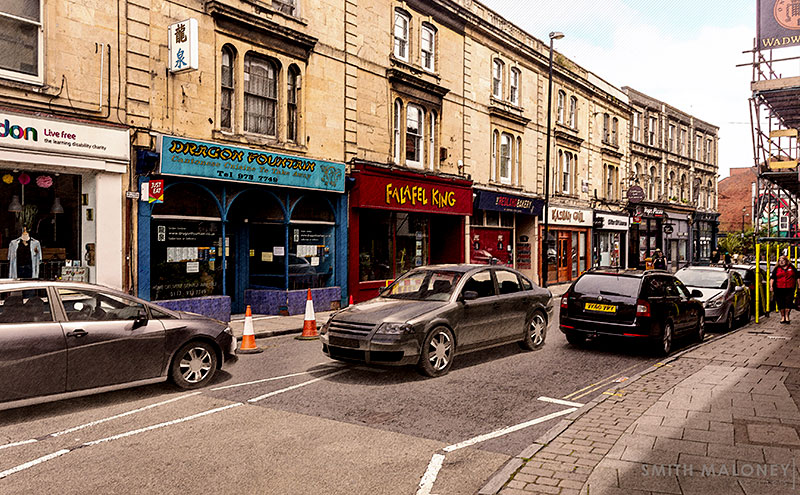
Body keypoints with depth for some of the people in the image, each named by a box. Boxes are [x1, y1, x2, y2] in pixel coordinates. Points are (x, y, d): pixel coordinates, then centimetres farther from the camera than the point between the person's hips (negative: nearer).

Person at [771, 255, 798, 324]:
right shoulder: (776, 269, 8)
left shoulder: (792, 268, 11)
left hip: (790, 289, 0)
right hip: (779, 289, 0)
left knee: (788, 302, -4)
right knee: (780, 303, 3)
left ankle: (787, 316, 7)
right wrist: (771, 286, -7)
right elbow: (773, 278, 4)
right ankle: (782, 317, 14)